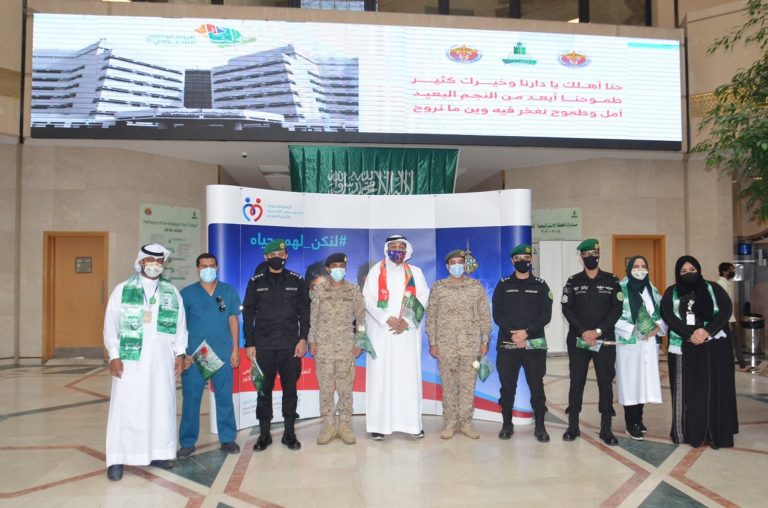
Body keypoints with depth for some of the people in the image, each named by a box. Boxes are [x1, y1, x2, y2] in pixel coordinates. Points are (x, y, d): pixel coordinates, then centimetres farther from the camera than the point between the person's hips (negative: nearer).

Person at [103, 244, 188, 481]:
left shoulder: (172, 292, 10)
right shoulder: (122, 290, 4)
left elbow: (180, 325, 10)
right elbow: (111, 326, 3)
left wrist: (180, 354, 5)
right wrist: (113, 356, -3)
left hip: (162, 360, 2)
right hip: (130, 359, -2)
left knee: (162, 406, 5)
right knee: (126, 407, -1)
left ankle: (159, 452, 17)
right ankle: (117, 459, 8)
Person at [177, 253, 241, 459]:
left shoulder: (228, 291, 6)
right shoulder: (187, 293, 2)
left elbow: (233, 320, 8)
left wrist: (235, 349, 3)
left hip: (222, 353, 1)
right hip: (194, 354, -1)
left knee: (224, 396, 7)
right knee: (191, 398, 3)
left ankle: (228, 439, 17)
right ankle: (187, 443, 13)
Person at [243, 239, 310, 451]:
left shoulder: (297, 281, 6)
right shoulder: (256, 282, 6)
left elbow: (304, 312, 6)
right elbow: (248, 314, 6)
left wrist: (303, 339, -3)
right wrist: (249, 344, 0)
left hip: (290, 346, 0)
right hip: (263, 346, 0)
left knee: (290, 389, 5)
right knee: (264, 389, 4)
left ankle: (289, 432, 16)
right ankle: (264, 433, 16)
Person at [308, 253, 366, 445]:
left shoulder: (354, 291, 4)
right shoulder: (319, 290, 4)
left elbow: (361, 317, 6)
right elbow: (313, 317, 5)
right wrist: (311, 341, 0)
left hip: (346, 346, 0)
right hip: (323, 345, 0)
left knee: (345, 386, 1)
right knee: (325, 386, 3)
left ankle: (345, 425, 12)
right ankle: (328, 425, 13)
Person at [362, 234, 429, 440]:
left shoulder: (415, 272, 12)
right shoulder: (376, 271, 6)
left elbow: (422, 299, 4)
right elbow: (368, 299, -2)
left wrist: (407, 321, -9)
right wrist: (387, 319, -13)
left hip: (408, 332, 1)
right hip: (381, 331, -1)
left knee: (409, 375, -1)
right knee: (380, 375, -3)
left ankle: (412, 422, 5)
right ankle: (379, 423, 1)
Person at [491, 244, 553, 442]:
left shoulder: (540, 285, 8)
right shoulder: (503, 285, 8)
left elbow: (546, 314, -1)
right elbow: (497, 314, 1)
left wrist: (527, 332, -15)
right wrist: (512, 333, -14)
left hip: (534, 344, 0)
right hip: (507, 344, 1)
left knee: (536, 385, 2)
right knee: (507, 385, 5)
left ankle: (540, 426, 13)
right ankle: (507, 424, 17)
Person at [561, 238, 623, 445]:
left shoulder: (611, 280, 5)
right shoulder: (573, 281, 6)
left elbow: (617, 309, -2)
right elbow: (567, 309, -2)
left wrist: (598, 331, -12)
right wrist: (583, 331, -13)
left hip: (605, 340, 0)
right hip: (578, 340, 0)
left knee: (606, 382, 2)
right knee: (576, 381, 3)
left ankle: (606, 428, 11)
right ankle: (573, 426, 13)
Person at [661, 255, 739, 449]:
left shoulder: (713, 288, 9)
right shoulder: (671, 293, 9)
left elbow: (727, 309, -5)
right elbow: (667, 315, -6)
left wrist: (707, 331, -18)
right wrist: (690, 334, -19)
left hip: (714, 348, 0)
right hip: (684, 349, 0)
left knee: (715, 389, 0)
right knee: (688, 391, 2)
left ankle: (717, 434, 6)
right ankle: (690, 433, 8)